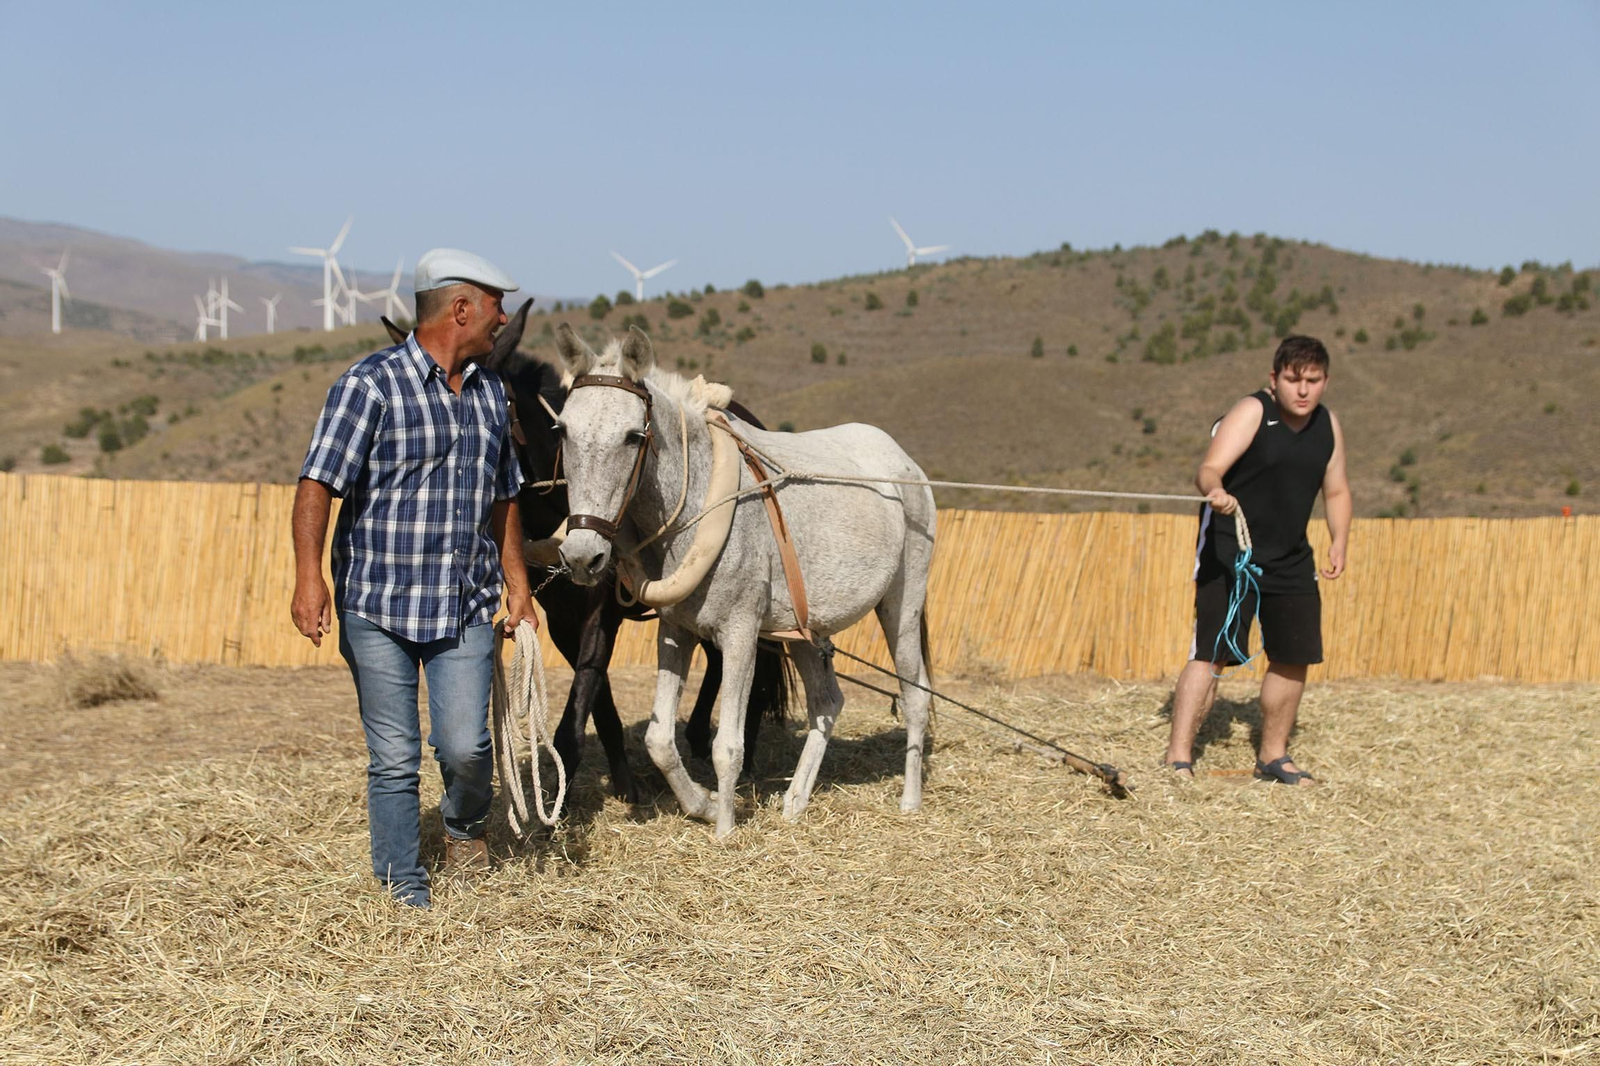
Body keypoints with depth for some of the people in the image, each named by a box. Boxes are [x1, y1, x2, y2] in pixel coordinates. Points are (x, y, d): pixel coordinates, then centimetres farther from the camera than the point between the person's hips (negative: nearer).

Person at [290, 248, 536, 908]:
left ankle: (465, 826, 25)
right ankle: (403, 889, 18)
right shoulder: (371, 384, -10)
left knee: (465, 745, -7)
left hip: (466, 606, 4)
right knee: (394, 758, 2)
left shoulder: (489, 391, 11)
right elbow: (318, 483, -16)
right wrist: (309, 576, -26)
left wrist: (517, 584, 19)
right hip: (377, 605, -4)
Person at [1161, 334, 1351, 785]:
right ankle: (1177, 756, -10)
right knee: (1211, 655, -13)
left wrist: (1339, 541, 5)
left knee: (1294, 658, 11)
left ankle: (1273, 755, 28)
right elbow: (1210, 467, -24)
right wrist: (1215, 490, -47)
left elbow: (1336, 489, 18)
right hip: (1228, 554, -7)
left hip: (1291, 559, 7)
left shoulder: (1328, 426, 7)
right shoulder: (1251, 413, -13)